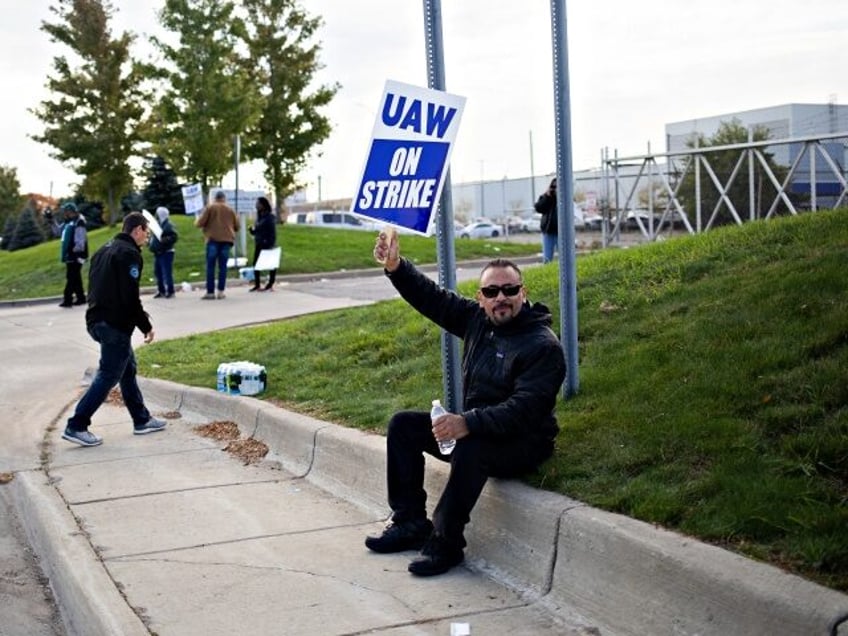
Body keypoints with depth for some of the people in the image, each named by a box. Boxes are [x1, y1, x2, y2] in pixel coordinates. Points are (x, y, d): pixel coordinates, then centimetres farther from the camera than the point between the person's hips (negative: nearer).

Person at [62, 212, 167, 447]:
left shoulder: (104, 250, 16)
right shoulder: (129, 254, -13)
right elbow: (130, 297, -20)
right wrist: (146, 326, -10)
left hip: (96, 320, 10)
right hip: (115, 325, -10)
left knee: (128, 369, 19)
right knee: (108, 375, -4)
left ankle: (141, 419, 28)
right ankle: (76, 426, -3)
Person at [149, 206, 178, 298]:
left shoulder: (168, 225, -11)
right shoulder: (157, 224, 17)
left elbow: (174, 236, -21)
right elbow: (153, 236, 29)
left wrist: (165, 240, -29)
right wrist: (150, 240, 12)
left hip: (166, 253, -10)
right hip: (157, 253, 10)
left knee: (167, 273, -9)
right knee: (158, 272, 12)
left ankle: (170, 291, -4)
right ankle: (161, 291, 20)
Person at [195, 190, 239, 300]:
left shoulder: (209, 207, 1)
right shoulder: (231, 210, 10)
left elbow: (199, 223, -4)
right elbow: (236, 227, 13)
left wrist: (197, 222, 19)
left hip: (213, 239, -2)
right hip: (227, 239, 3)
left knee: (210, 267, -1)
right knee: (223, 266, 5)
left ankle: (210, 292, -5)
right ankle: (221, 291, 1)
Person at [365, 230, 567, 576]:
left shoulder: (544, 346, -20)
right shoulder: (477, 319, 3)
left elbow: (523, 410, -30)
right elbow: (433, 298, 7)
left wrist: (468, 423, -40)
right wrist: (396, 268, -9)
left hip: (522, 444, -8)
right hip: (474, 427, 9)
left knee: (471, 448, -38)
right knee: (403, 425, 4)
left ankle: (445, 542, -23)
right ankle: (410, 522, 4)